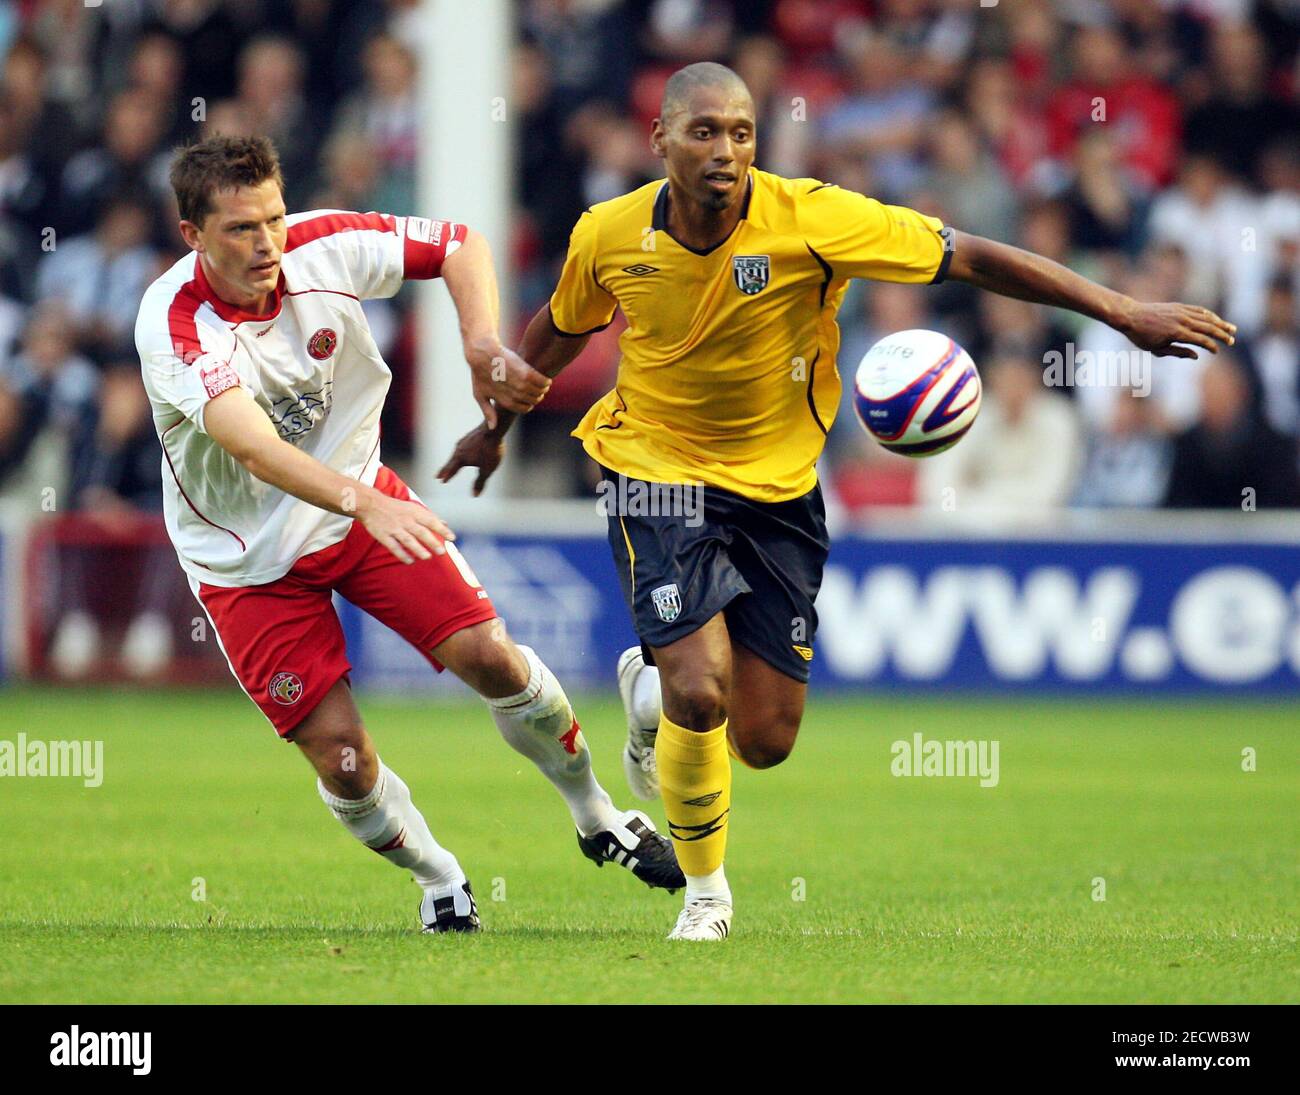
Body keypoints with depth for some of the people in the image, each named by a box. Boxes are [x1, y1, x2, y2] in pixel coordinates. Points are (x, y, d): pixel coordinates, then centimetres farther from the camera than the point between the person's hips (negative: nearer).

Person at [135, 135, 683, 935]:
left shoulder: (325, 247, -16)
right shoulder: (173, 324, -29)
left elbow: (462, 246, 0)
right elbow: (253, 446, -44)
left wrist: (483, 346, -17)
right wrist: (364, 502, -58)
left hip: (360, 500, 3)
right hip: (247, 560, -3)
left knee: (487, 653, -10)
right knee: (339, 752, -9)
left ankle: (598, 817, 15)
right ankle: (441, 883, 19)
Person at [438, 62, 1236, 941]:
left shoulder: (809, 221, -19)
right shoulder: (609, 238, -12)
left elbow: (970, 258, -18)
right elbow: (562, 327, 12)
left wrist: (1122, 311, -22)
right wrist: (496, 426, 27)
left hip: (775, 486, 1)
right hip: (656, 471, -1)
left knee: (764, 740, 0)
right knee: (701, 689, -20)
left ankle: (653, 687, 38)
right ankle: (706, 891, 8)